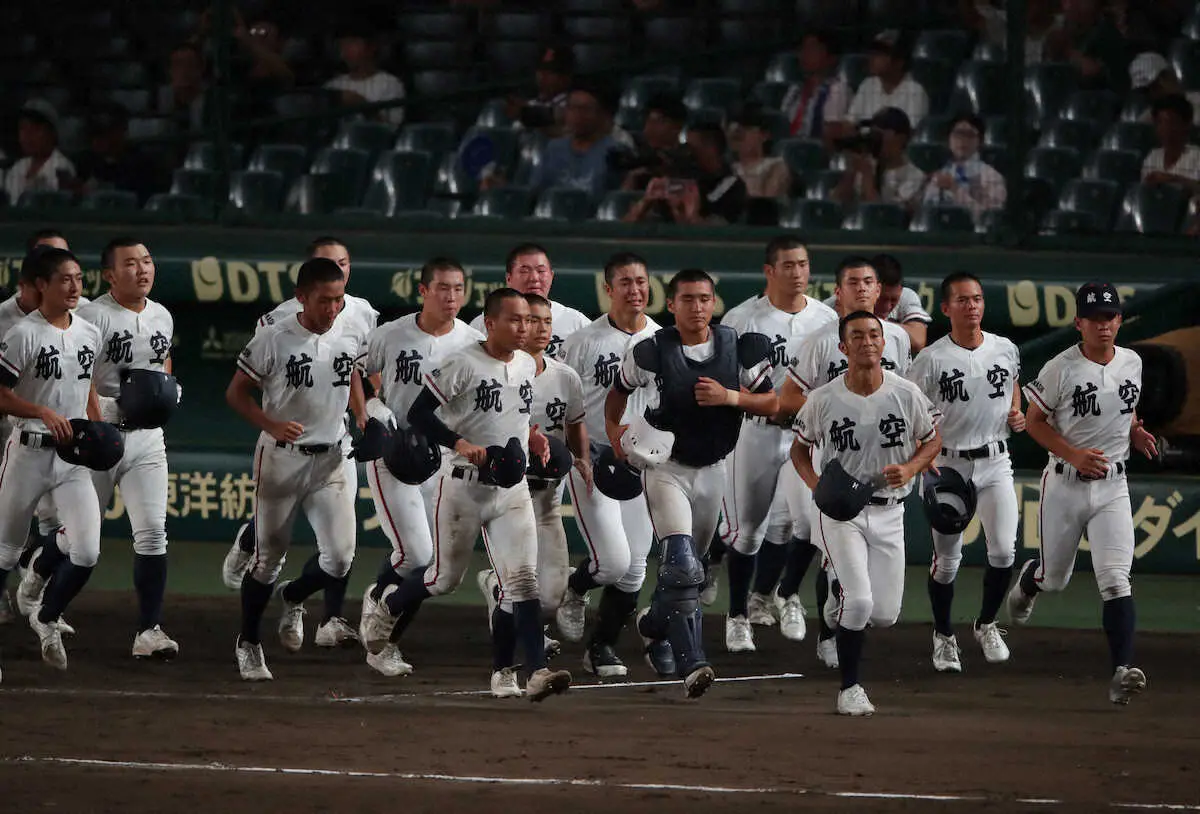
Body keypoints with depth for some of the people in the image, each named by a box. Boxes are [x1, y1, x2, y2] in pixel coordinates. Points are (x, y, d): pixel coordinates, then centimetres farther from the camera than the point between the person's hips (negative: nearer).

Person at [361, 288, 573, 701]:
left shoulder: (527, 365, 9)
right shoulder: (462, 364, -13)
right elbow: (418, 413, -14)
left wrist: (531, 436, 7)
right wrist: (460, 443, -26)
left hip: (511, 489, 5)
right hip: (464, 485, -5)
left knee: (522, 579, -9)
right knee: (446, 577, 8)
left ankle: (504, 671, -12)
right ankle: (390, 605, 40)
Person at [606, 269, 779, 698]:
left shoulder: (738, 348, -6)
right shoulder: (651, 352, -11)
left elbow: (772, 403, -1)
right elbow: (620, 389, 8)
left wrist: (731, 397, -18)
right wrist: (614, 429, -8)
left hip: (713, 469, 4)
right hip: (666, 466, -4)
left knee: (687, 562, 19)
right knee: (682, 565, -20)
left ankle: (655, 620, 48)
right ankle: (691, 663, -24)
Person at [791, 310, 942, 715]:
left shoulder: (906, 394, -6)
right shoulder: (823, 400, -8)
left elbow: (933, 439, 7)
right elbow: (800, 448, 6)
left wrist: (911, 468, -12)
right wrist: (816, 485, -13)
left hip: (888, 511, 2)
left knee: (885, 614, 3)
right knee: (859, 601, -18)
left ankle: (846, 606, 40)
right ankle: (849, 687, -1)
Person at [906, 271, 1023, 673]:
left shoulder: (1006, 350, 3)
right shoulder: (931, 360, -9)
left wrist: (1017, 414, 3)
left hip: (995, 463, 3)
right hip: (948, 465, -3)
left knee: (1003, 552, -6)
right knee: (947, 559, 2)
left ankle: (986, 624, 19)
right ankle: (943, 636, 24)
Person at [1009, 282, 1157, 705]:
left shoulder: (1132, 363, 3)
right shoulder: (1061, 369, -12)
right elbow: (1034, 421, -5)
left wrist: (1136, 434, 0)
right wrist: (1073, 454, -19)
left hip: (1113, 486, 2)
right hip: (1065, 484, -2)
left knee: (1115, 580, -14)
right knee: (1054, 578, 14)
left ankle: (1121, 671, -22)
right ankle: (1027, 581, 53)